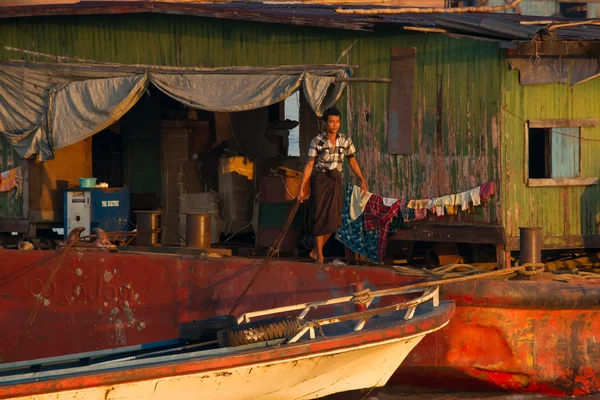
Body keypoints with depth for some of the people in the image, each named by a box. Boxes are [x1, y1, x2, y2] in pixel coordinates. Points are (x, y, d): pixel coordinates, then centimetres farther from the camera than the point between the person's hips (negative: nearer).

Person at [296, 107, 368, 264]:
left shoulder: (345, 140, 3)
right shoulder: (317, 141, -8)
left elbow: (352, 162, 10)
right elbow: (309, 165, -7)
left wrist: (362, 180, 0)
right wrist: (302, 188, -10)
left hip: (335, 180, 3)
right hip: (320, 179, -3)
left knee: (333, 219, -2)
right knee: (320, 216, -2)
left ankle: (316, 251, 17)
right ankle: (319, 256, 6)